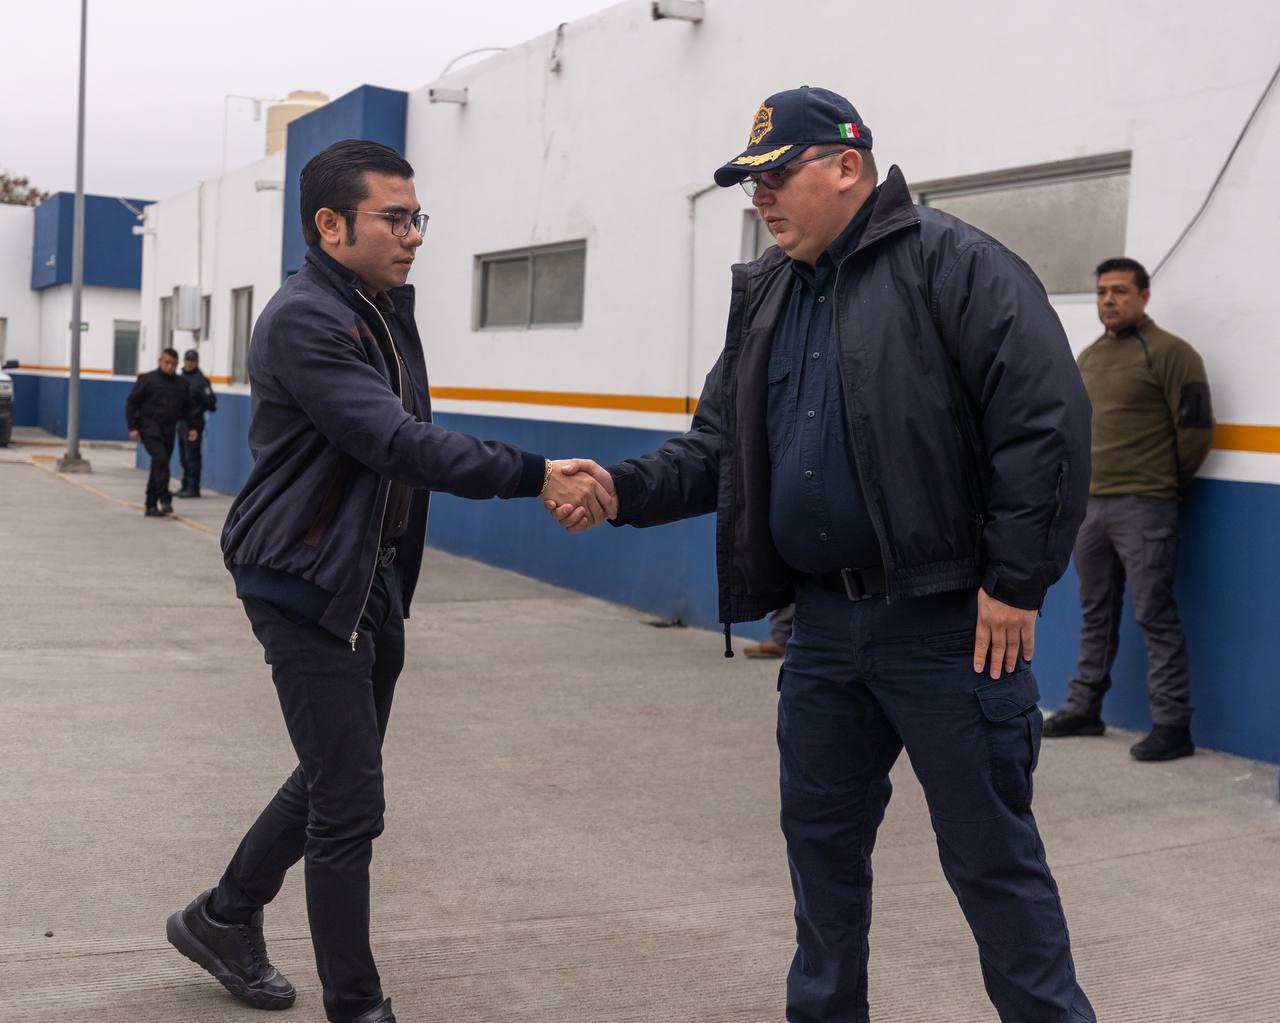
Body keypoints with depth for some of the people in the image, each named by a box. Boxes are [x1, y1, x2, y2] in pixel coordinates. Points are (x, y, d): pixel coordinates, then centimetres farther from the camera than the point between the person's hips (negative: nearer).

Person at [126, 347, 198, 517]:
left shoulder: (181, 384, 11)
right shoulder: (147, 380, -2)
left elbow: (188, 408, 21)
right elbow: (131, 403, 0)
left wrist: (191, 427, 7)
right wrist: (133, 427, -6)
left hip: (168, 432, 5)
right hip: (150, 428, -5)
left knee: (159, 465, 8)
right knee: (160, 458, -23)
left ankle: (151, 505, 15)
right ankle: (165, 500, -23)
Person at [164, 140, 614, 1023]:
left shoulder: (389, 309, 11)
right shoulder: (304, 320, -18)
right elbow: (399, 444, -29)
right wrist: (535, 476, -33)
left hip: (377, 583, 9)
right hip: (309, 587, -9)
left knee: (334, 780, 19)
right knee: (350, 803, -4)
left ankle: (222, 919, 39)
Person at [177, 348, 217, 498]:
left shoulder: (201, 380, -10)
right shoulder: (181, 378, 14)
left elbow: (210, 399, -15)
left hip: (194, 422, -8)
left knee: (192, 456, -7)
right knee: (184, 457, 13)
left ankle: (193, 487, -5)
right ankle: (186, 486, 20)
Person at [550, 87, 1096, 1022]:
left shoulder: (954, 265, -10)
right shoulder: (765, 298, 12)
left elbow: (1048, 423, -15)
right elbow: (717, 447, 12)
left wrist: (1018, 583, -16)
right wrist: (625, 490, -5)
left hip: (946, 620, -7)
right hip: (824, 622, 7)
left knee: (991, 853, 2)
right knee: (821, 837, 17)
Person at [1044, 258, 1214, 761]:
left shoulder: (1169, 353, -8)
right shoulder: (1088, 358, 15)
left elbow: (1195, 426, -10)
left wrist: (1167, 484, 0)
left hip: (1142, 508, -7)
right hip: (1090, 504, 7)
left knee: (1154, 616, -7)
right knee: (1095, 614, 15)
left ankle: (1172, 725, -2)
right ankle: (1084, 708, 25)